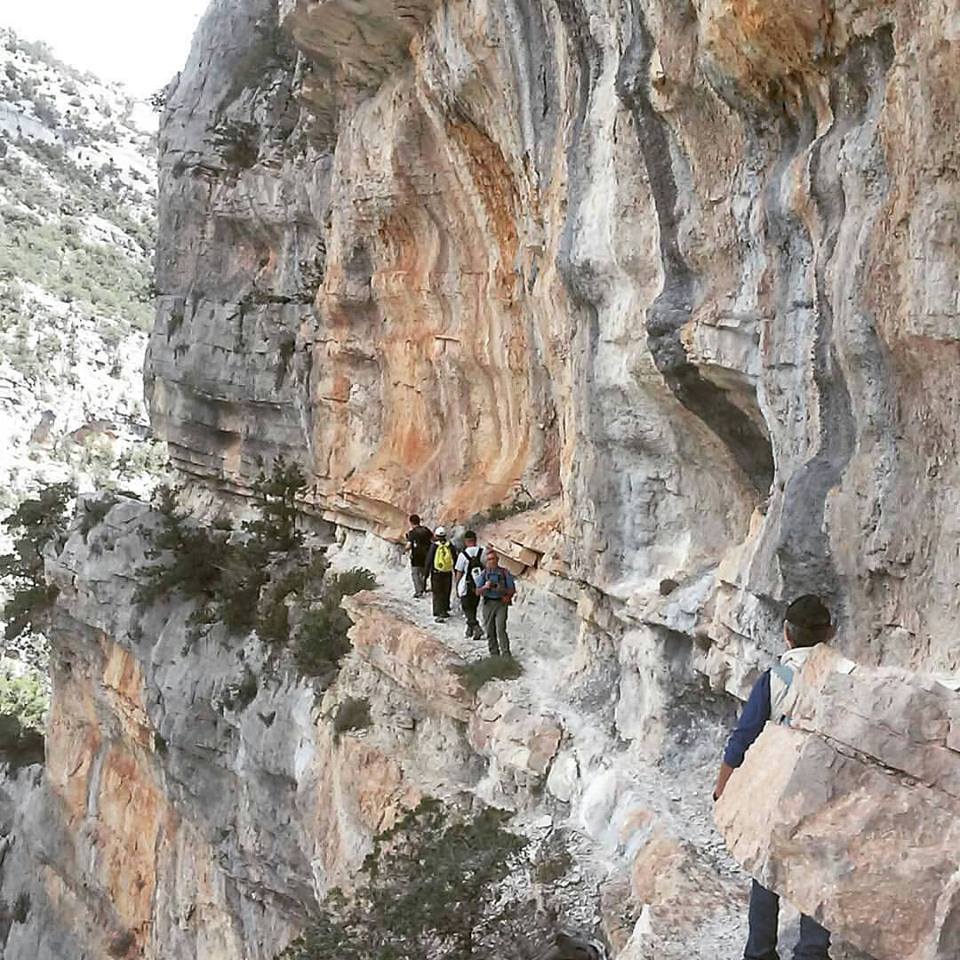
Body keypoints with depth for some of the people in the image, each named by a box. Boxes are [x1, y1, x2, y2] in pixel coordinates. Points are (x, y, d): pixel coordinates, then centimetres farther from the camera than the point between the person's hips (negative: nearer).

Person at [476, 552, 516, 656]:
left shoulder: (505, 572, 4)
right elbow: (478, 592, 5)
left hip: (501, 603, -2)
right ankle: (494, 654, 14)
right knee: (490, 631, 4)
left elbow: (512, 589, 6)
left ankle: (506, 653, -13)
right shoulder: (484, 574, 8)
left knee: (501, 629, -14)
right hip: (488, 603, 3)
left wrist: (508, 596, -14)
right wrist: (485, 587, -15)